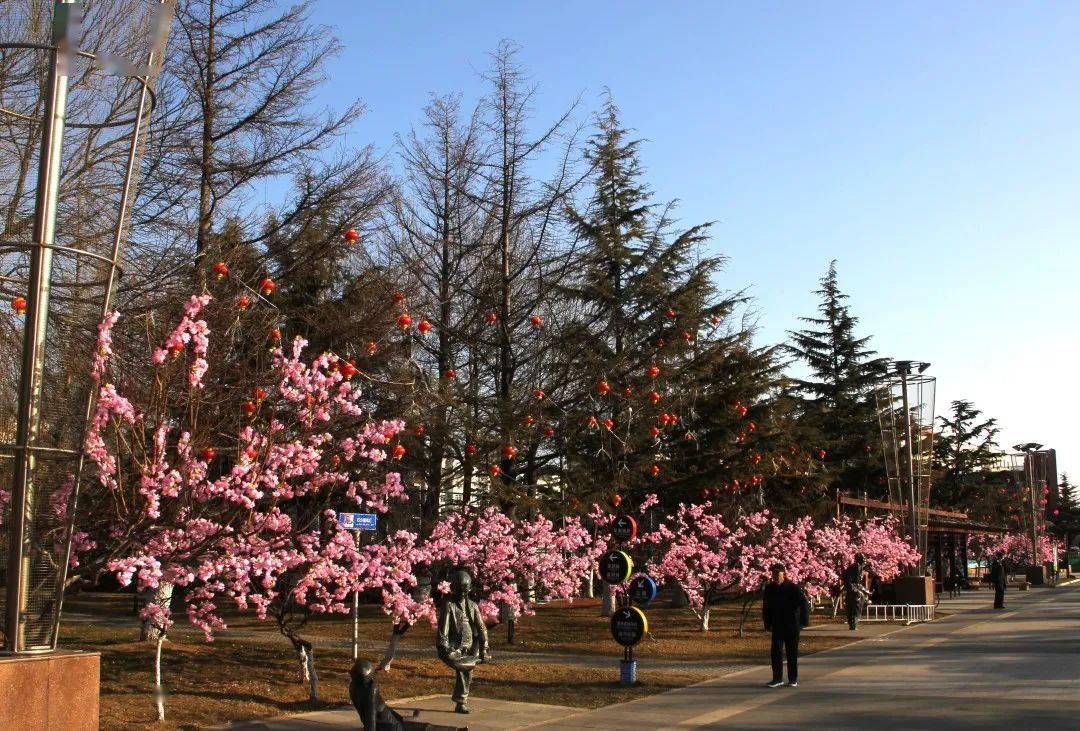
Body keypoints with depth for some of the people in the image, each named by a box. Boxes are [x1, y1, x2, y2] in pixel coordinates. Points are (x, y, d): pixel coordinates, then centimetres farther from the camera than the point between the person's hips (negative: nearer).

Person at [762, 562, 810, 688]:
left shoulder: (793, 588, -10)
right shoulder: (769, 589, 3)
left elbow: (804, 603, -11)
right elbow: (766, 608, 12)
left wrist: (804, 620, -17)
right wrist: (767, 624, 9)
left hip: (792, 626, -3)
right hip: (777, 626, 3)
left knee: (792, 653, 6)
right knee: (776, 652, -1)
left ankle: (793, 679, 15)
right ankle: (777, 679, 6)